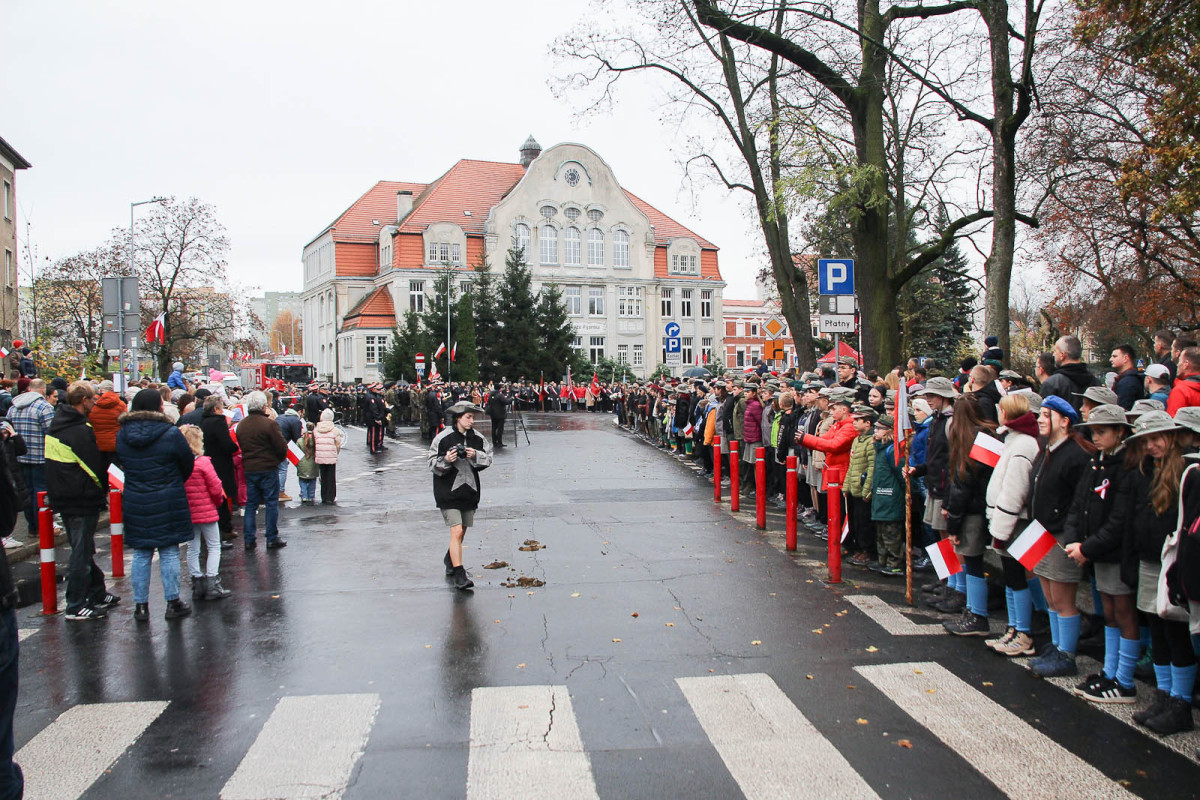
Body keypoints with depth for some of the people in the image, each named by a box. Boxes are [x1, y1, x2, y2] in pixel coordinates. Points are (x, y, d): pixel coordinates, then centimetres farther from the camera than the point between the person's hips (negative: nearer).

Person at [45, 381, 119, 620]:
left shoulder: (56, 425, 9)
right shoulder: (81, 431, -20)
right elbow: (95, 466, -16)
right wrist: (104, 490, 1)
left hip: (62, 498, 9)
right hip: (82, 500, -9)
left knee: (83, 549, 17)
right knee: (81, 552, -2)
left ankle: (98, 595, 28)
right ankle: (76, 607, 4)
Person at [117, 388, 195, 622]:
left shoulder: (122, 435, -1)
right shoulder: (170, 433, -13)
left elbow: (122, 463, 10)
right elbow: (188, 464, -2)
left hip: (135, 503, 4)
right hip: (167, 503, -4)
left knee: (141, 554, 11)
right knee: (169, 552, 5)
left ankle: (140, 605, 15)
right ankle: (173, 603, 10)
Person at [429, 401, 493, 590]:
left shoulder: (477, 438, 3)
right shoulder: (443, 438, -9)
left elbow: (488, 459, 4)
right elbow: (432, 465, -6)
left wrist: (476, 456, -14)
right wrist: (446, 460, -25)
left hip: (469, 490, 5)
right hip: (449, 492, -5)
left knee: (461, 532, 17)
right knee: (456, 531, -14)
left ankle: (450, 561, 43)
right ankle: (459, 575, -11)